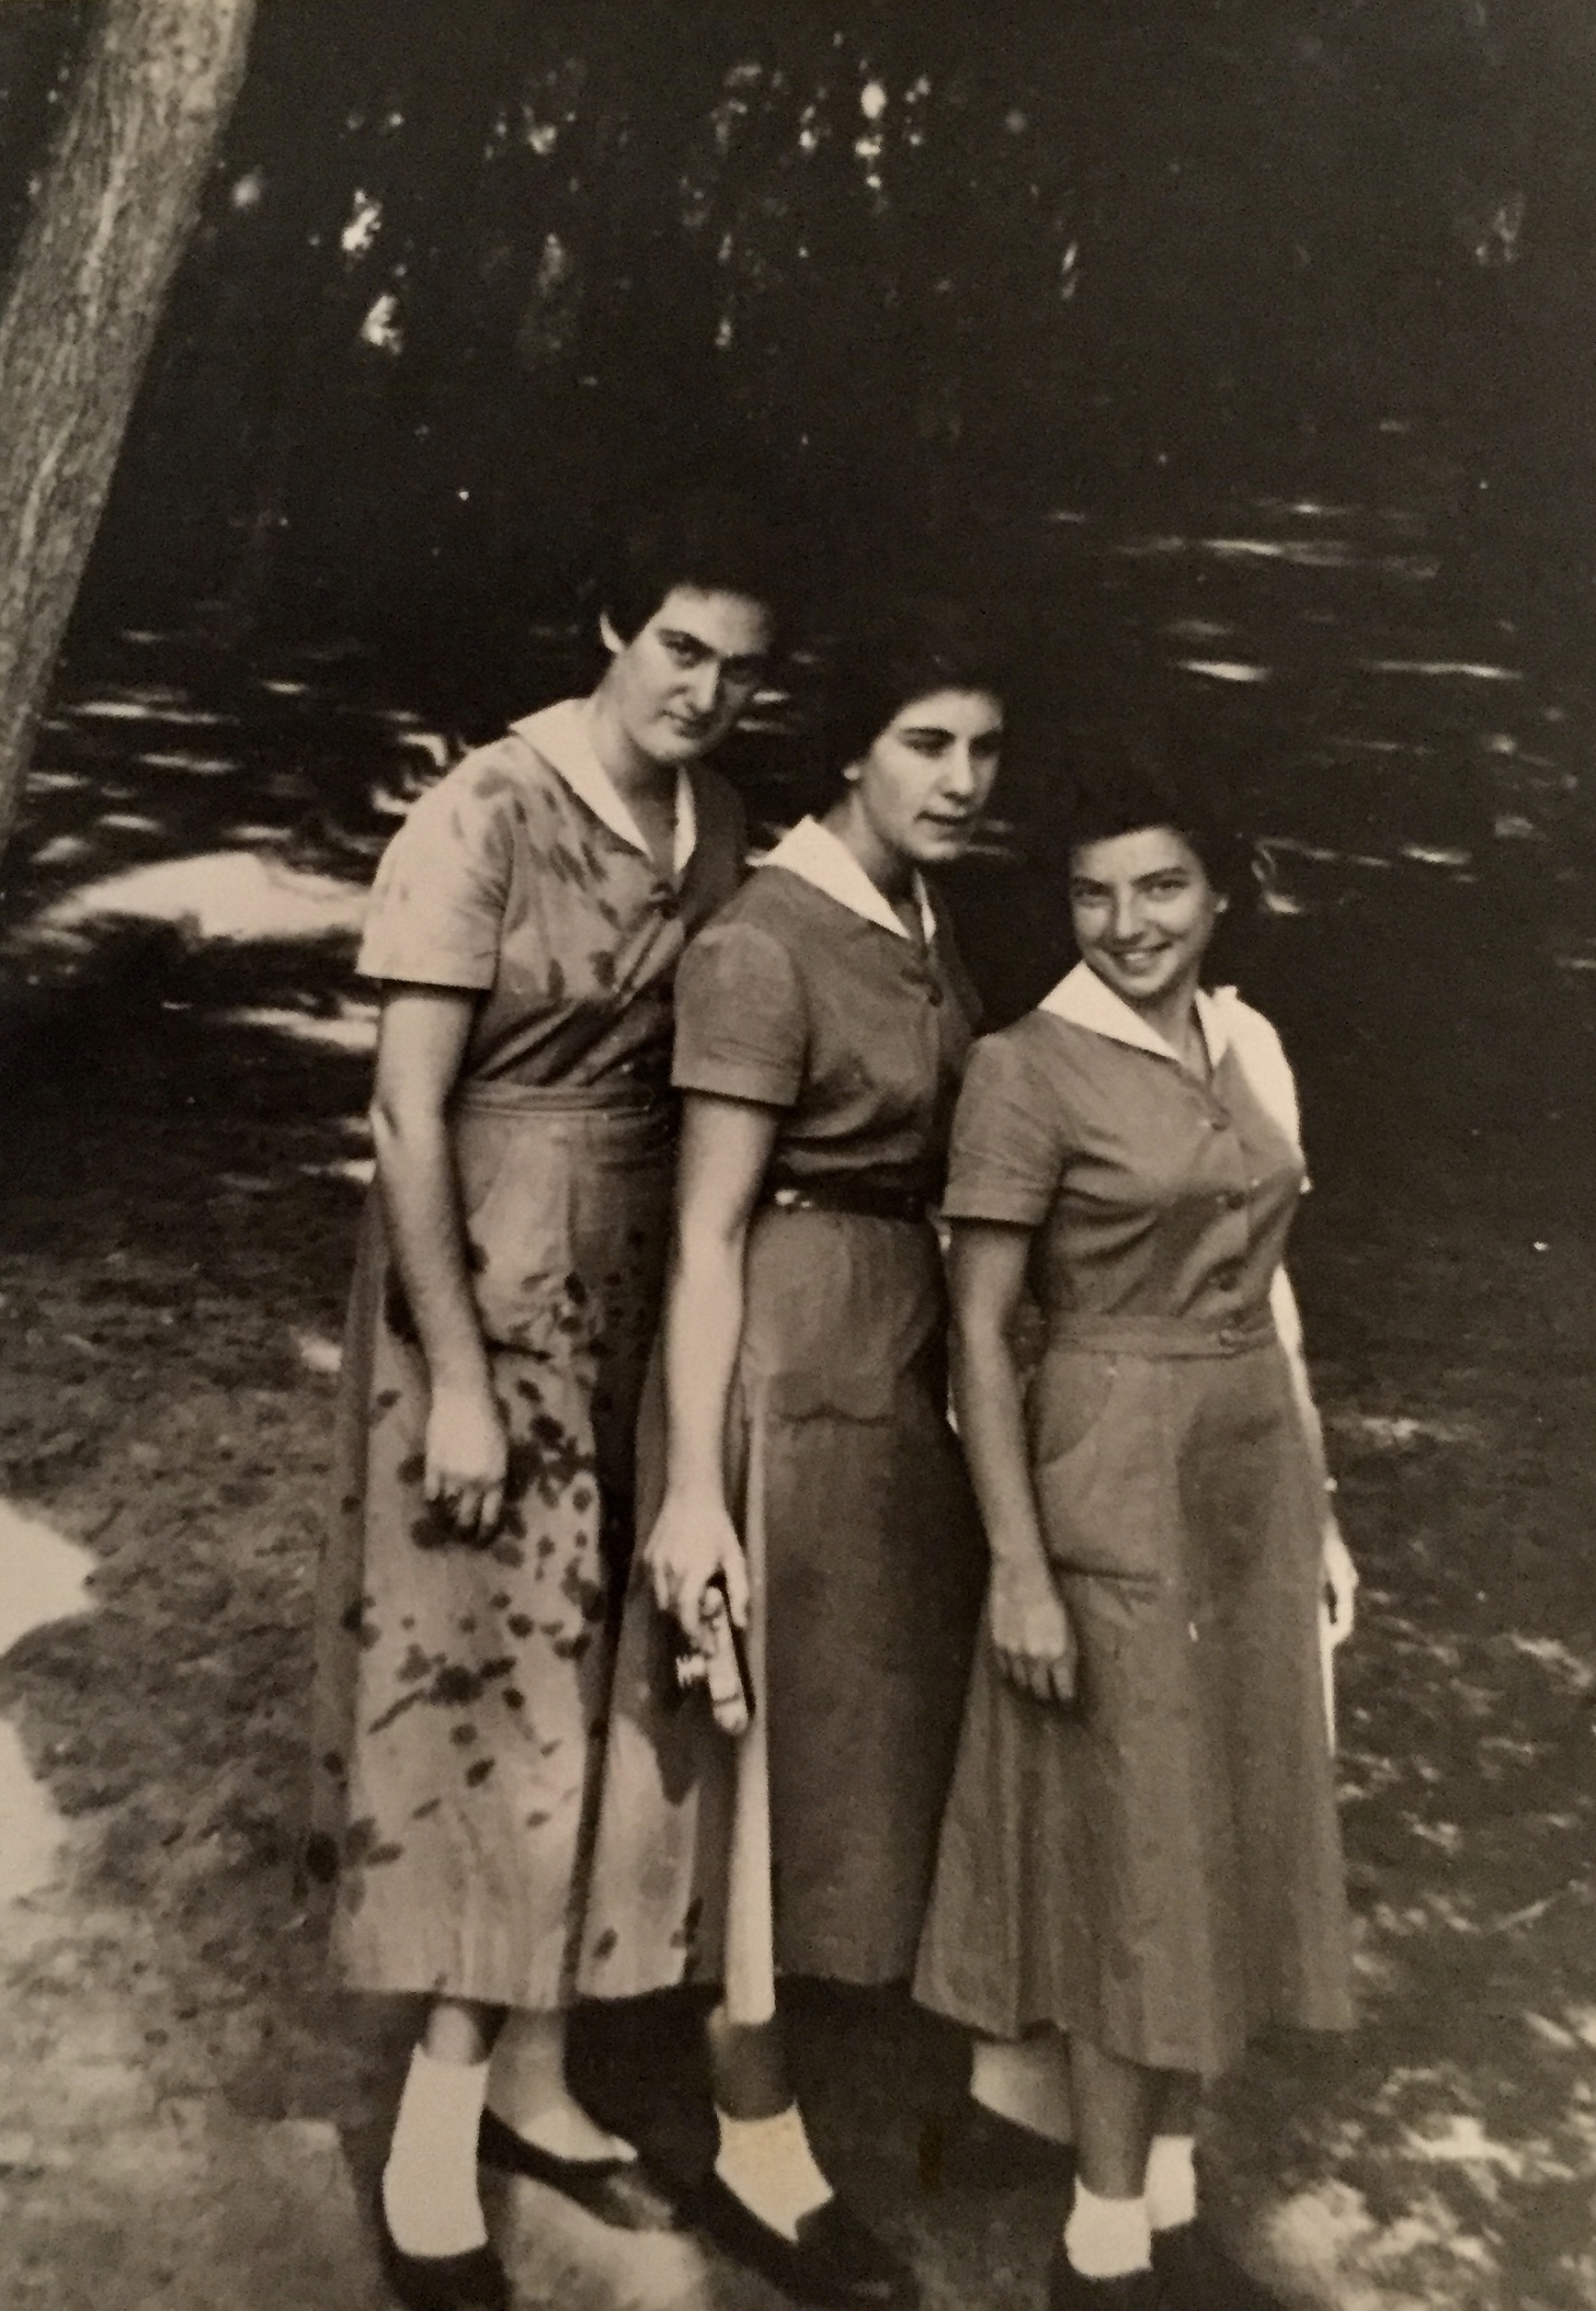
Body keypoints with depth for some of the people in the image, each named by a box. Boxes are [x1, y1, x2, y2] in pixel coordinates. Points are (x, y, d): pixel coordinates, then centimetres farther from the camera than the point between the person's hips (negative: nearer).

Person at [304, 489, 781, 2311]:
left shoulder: (719, 828, 4)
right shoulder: (486, 816, -15)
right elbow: (408, 1113, -16)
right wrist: (459, 1375, -18)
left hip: (644, 1276, 6)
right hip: (486, 1271, -6)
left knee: (582, 1662, 12)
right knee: (474, 1659, 0)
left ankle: (524, 2074, 27)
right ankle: (437, 2124, 14)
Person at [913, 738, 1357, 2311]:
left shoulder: (1252, 1046, 9)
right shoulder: (1029, 1067, -11)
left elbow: (1265, 1293, 14)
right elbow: (978, 1333, -13)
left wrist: (1315, 1507, 13)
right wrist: (1017, 1569, -17)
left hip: (1251, 1477, 7)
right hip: (1114, 1485, -7)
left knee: (1225, 1841, 14)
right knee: (1130, 1856, 3)